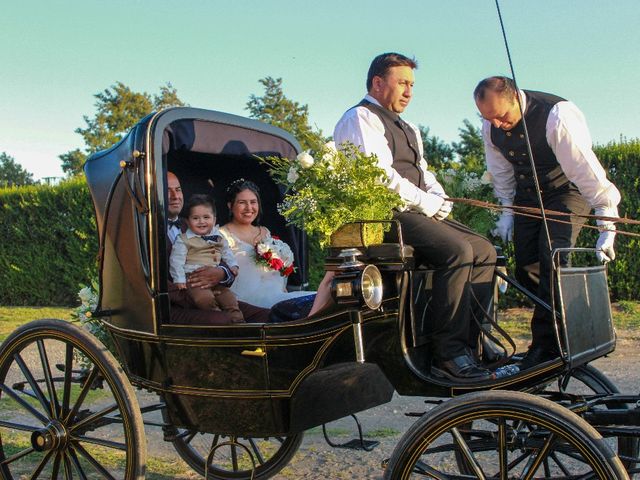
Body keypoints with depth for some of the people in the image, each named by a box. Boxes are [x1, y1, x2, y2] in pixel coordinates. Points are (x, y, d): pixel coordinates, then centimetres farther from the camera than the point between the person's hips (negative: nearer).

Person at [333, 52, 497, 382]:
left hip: (417, 213, 10)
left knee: (484, 250, -4)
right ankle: (449, 354, -27)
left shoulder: (407, 129, 28)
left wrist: (439, 198, 0)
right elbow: (380, 175, -16)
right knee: (457, 250, -28)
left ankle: (477, 341, -4)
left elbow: (423, 172, 23)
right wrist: (428, 204, -13)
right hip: (383, 216, -10)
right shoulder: (360, 119, -4)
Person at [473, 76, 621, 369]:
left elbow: (586, 169, -30)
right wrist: (506, 211, 3)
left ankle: (546, 345, -20)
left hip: (567, 192, -6)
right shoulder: (491, 127, -11)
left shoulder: (557, 116, -30)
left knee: (552, 255, -25)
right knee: (526, 269, -2)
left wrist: (607, 227, -32)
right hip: (527, 196, 6)